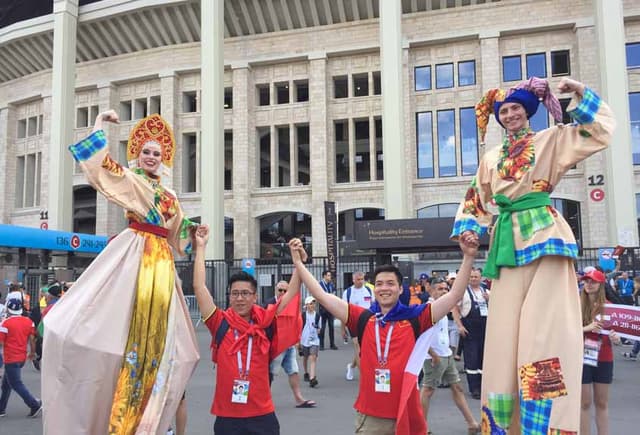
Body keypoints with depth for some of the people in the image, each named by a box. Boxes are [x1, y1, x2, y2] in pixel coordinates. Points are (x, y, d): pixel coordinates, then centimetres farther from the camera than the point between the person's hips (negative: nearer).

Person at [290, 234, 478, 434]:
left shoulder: (414, 317, -3)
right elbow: (321, 295, 0)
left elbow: (455, 295, -7)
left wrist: (468, 257, -16)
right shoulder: (363, 318, 1)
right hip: (369, 416, 1)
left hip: (406, 413, -1)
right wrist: (298, 261, -2)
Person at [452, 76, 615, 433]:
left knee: (545, 325, -10)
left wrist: (581, 93, 0)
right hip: (509, 242, 4)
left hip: (544, 236, -4)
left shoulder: (550, 140, 10)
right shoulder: (491, 158, 21)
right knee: (506, 327, 2)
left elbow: (600, 130, 4)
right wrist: (469, 230, 9)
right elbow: (477, 202, 23)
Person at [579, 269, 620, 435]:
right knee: (585, 403, 6)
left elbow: (614, 330, 8)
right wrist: (587, 328, -23)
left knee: (602, 403, 13)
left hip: (604, 358, 2)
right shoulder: (577, 305, -7)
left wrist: (615, 338, -14)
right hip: (582, 357, -2)